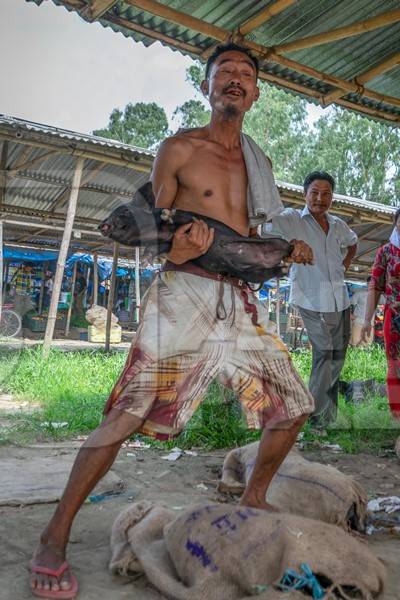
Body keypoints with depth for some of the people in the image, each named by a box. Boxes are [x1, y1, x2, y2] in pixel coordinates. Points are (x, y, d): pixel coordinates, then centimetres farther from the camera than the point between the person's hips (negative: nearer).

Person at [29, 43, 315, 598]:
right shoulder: (179, 149, 3)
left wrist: (288, 249, 8)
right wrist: (175, 251, -20)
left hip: (241, 302, 6)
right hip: (184, 294, -6)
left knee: (294, 407, 9)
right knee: (127, 417, -12)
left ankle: (253, 500, 31)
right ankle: (55, 536, 2)